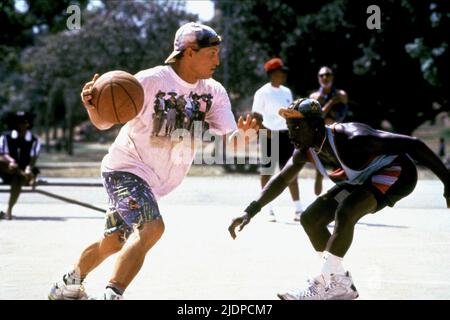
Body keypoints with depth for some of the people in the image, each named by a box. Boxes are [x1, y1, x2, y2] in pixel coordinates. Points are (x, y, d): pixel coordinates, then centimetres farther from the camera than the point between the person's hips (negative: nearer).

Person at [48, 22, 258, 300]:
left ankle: (67, 286, 39)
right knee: (152, 227, -29)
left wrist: (242, 134, -32)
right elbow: (104, 122, -12)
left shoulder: (215, 92, -3)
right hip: (125, 168, -7)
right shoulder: (150, 81, -18)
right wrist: (92, 105, -35)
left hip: (155, 181, 7)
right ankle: (112, 295, -25)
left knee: (114, 242, 19)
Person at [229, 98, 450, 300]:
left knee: (345, 212, -31)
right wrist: (250, 211, -8)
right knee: (310, 219, 2)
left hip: (396, 172, -9)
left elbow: (413, 145, -31)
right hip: (362, 180, 9)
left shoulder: (351, 138, -34)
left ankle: (325, 285, -22)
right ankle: (341, 285, 12)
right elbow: (282, 179, 3)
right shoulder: (305, 150, -12)